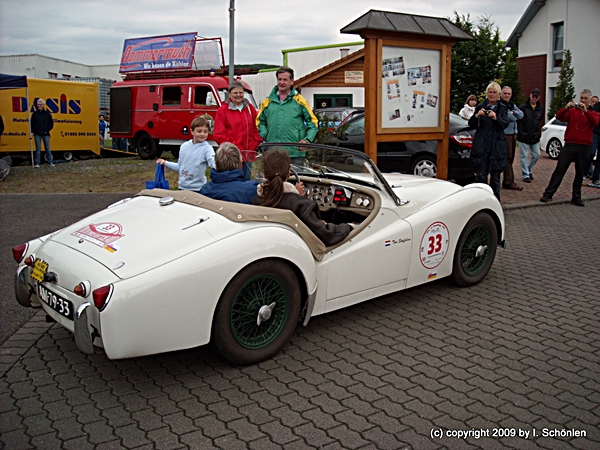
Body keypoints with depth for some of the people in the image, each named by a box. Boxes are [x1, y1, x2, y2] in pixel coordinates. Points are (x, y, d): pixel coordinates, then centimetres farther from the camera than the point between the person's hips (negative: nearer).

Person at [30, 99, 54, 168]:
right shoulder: (35, 113, 3)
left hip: (46, 134, 0)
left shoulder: (47, 113, 2)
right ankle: (37, 163, 4)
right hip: (37, 134, 0)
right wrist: (32, 132, -3)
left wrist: (47, 130, -4)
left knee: (47, 148, 4)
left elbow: (51, 123, 6)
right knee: (38, 149, 2)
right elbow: (32, 123, 5)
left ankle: (50, 162, 8)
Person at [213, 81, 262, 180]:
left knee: (246, 180, 12)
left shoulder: (249, 108, 13)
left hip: (248, 154, 4)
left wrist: (256, 144, 1)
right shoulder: (223, 110, 0)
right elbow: (218, 134, -5)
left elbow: (256, 127, 14)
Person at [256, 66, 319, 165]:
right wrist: (265, 135, 5)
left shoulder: (299, 101, 6)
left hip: (295, 154, -2)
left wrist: (307, 139, -5)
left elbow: (313, 122, 8)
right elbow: (260, 122, 22)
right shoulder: (267, 102, 12)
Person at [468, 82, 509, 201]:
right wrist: (477, 116, -16)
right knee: (480, 175, -2)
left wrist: (496, 118, -27)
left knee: (495, 175, 4)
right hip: (481, 145, 0)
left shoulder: (503, 108, 8)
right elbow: (471, 125, 4)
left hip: (497, 146, 1)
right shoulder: (480, 107, 7)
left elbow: (505, 124, -7)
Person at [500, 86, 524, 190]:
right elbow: (505, 116, -19)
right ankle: (509, 182, -8)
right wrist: (515, 116, -1)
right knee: (508, 158, -9)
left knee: (510, 158, 10)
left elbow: (521, 115, 8)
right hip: (505, 134, -9)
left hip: (513, 134, 9)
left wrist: (512, 112, -7)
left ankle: (507, 181, 16)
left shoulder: (512, 105, 20)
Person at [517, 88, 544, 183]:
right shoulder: (523, 107, -7)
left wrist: (539, 133, 11)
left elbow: (541, 122, 16)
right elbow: (517, 119, -7)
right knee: (524, 157, 0)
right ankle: (526, 175, 8)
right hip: (524, 137, -5)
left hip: (535, 137, 5)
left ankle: (529, 170, 28)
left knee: (536, 155, 8)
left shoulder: (540, 109, 9)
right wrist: (519, 132, -8)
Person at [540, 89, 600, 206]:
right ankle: (548, 194, -5)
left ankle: (576, 198, 14)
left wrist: (585, 111, -25)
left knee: (580, 173, 7)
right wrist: (566, 108, -25)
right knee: (559, 170, -5)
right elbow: (559, 117, -7)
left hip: (584, 148, 1)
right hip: (569, 145, -1)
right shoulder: (572, 111, 9)